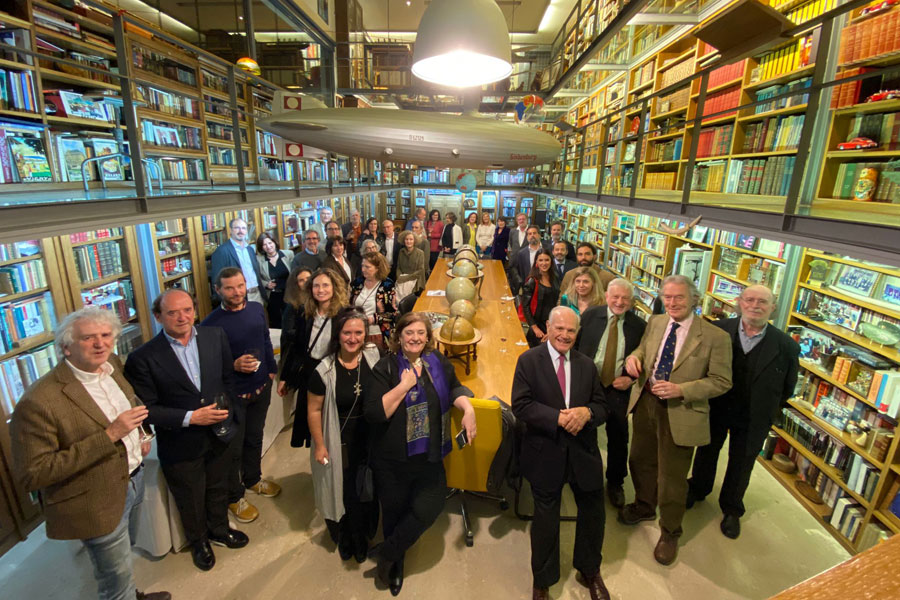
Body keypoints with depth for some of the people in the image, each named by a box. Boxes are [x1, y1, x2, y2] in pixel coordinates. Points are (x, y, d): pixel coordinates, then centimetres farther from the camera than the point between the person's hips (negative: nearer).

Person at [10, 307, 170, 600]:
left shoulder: (113, 365, -6)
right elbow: (32, 475, -25)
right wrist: (109, 435, -32)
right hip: (95, 504, -7)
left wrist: (138, 436, 0)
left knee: (124, 552, 32)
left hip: (134, 477, 7)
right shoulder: (39, 401, -28)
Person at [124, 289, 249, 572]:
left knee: (218, 489, 27)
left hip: (219, 435, 3)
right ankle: (198, 541, 52)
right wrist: (190, 418, -24)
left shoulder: (215, 336, -9)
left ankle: (219, 529, 56)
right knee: (191, 501, 22)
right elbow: (146, 409, -15)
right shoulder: (143, 358, -20)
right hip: (180, 445, -3)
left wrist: (227, 408, -4)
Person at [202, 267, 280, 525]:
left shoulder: (256, 309, -3)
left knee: (255, 438, 24)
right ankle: (234, 497, 33)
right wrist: (234, 366, -28)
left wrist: (272, 370, 10)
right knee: (233, 448, 11)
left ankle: (253, 479, 47)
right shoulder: (211, 323, -19)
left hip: (261, 387, 5)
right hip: (232, 395, -5)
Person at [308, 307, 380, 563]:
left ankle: (359, 538, 46)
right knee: (341, 491, 16)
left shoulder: (374, 356, -10)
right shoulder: (325, 370, -18)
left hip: (369, 439, 2)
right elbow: (314, 410, -10)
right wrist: (319, 445, -7)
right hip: (339, 442, -2)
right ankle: (343, 537, 47)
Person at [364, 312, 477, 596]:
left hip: (429, 457, 3)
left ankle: (387, 555, 29)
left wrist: (467, 407, -11)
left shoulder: (438, 362, -1)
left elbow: (454, 388, 8)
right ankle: (395, 566, 46)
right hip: (392, 460, -2)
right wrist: (404, 385, -23)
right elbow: (373, 413, -19)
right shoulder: (385, 367, -12)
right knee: (395, 513, 16)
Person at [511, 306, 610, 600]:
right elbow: (520, 405, -15)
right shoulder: (528, 360, -9)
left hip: (583, 452, 4)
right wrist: (558, 418, -25)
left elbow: (601, 406, 4)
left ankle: (590, 570, 49)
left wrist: (586, 412, -19)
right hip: (545, 454, -3)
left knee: (593, 513, 19)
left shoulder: (586, 364, 4)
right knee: (546, 519, 14)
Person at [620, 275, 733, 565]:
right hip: (645, 403, 5)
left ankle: (669, 533, 36)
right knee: (641, 461, 23)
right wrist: (634, 356, -8)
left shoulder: (715, 337, -15)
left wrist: (681, 390, -24)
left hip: (680, 413, -5)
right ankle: (644, 506, 52)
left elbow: (721, 382, -11)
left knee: (672, 476, 10)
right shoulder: (654, 322, 1)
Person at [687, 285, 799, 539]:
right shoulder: (718, 330, -16)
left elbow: (787, 388, -3)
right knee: (706, 452, 22)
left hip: (752, 420, 0)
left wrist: (767, 411, -1)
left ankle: (732, 510, 44)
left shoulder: (786, 346, -15)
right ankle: (697, 490, 49)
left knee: (741, 464, 19)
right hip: (714, 408, 1)